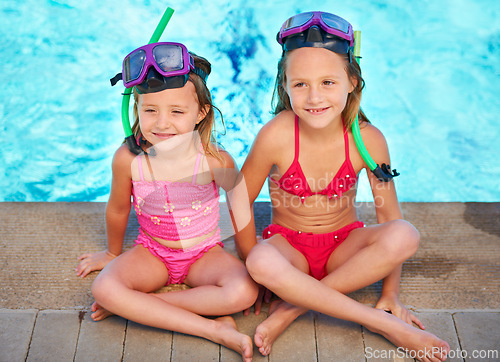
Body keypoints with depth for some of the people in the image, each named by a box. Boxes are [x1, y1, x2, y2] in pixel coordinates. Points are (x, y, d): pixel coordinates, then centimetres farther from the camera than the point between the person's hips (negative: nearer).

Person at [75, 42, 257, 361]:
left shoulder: (216, 161, -22)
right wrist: (113, 253, 17)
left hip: (205, 255, -1)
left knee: (243, 292, -29)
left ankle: (137, 305, -18)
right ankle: (215, 329, -26)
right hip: (152, 253, 1)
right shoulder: (128, 159, -19)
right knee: (104, 288, -28)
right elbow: (118, 210, 1)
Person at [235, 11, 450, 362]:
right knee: (263, 263, -36)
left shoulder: (367, 139, -17)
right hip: (289, 246, -1)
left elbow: (390, 213, -9)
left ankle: (293, 306, -20)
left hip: (344, 248, 2)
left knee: (405, 235, -28)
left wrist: (391, 294, -6)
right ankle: (386, 325, -23)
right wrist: (252, 260, -4)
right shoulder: (277, 135, -22)